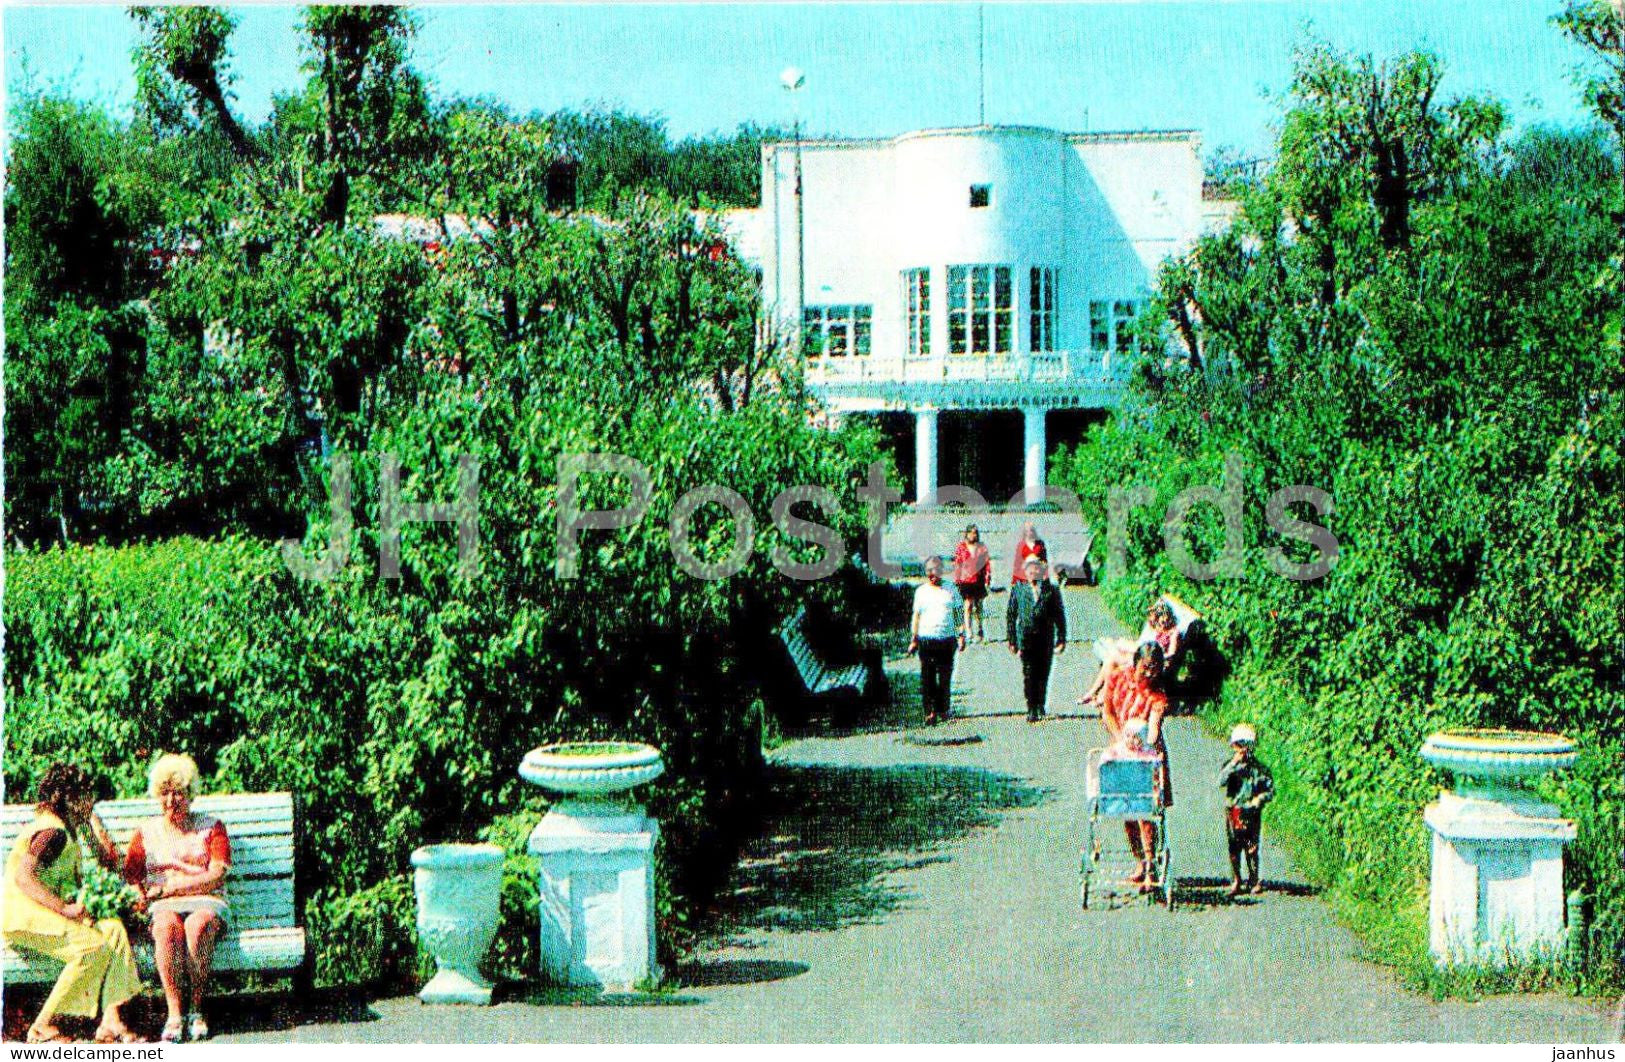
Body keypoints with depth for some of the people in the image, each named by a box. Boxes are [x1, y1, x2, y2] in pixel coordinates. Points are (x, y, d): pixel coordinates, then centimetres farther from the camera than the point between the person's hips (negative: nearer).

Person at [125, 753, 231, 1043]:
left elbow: (216, 877, 0)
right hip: (164, 907, 1)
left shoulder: (211, 827, 14)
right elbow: (130, 876, 11)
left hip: (206, 903, -1)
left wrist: (168, 886, -6)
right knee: (167, 926, -37)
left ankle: (196, 1008, -26)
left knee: (198, 925, -38)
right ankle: (174, 1012, -36)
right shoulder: (146, 831, 20)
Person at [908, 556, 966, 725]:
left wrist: (961, 635, 3)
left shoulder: (951, 590, 9)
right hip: (926, 639, 0)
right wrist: (913, 638, 9)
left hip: (947, 639, 0)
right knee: (927, 677, -5)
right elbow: (916, 616, 13)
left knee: (945, 676, 3)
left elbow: (959, 614, 11)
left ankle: (942, 709, 15)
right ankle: (930, 711, -3)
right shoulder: (921, 591, 10)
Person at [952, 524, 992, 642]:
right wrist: (956, 580, 0)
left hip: (979, 580, 2)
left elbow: (987, 562, 9)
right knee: (968, 605, -10)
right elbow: (956, 564, 3)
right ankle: (968, 631, -10)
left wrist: (988, 577, 2)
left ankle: (980, 631, 22)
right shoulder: (960, 547, 3)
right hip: (965, 580, -2)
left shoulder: (982, 547, 8)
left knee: (978, 606, 9)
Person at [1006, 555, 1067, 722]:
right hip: (1026, 638, 0)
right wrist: (1011, 639, 2)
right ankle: (1032, 710, -1)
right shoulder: (1017, 589, 7)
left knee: (1043, 674, 5)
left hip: (1046, 639, 1)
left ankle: (1040, 705, 23)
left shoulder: (1051, 590, 6)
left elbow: (1060, 615, 6)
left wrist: (1061, 639, 0)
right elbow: (1010, 615, 8)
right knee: (1029, 675, -5)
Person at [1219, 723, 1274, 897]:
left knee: (1252, 848, -1)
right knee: (1234, 848, 3)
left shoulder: (1259, 768, 3)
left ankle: (1254, 882, 8)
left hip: (1251, 813, -1)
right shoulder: (1230, 765, 6)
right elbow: (1221, 782, -11)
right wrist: (1233, 764, -16)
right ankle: (1235, 881, 12)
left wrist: (1260, 798, -13)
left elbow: (1271, 790, 6)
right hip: (1232, 812, 1)